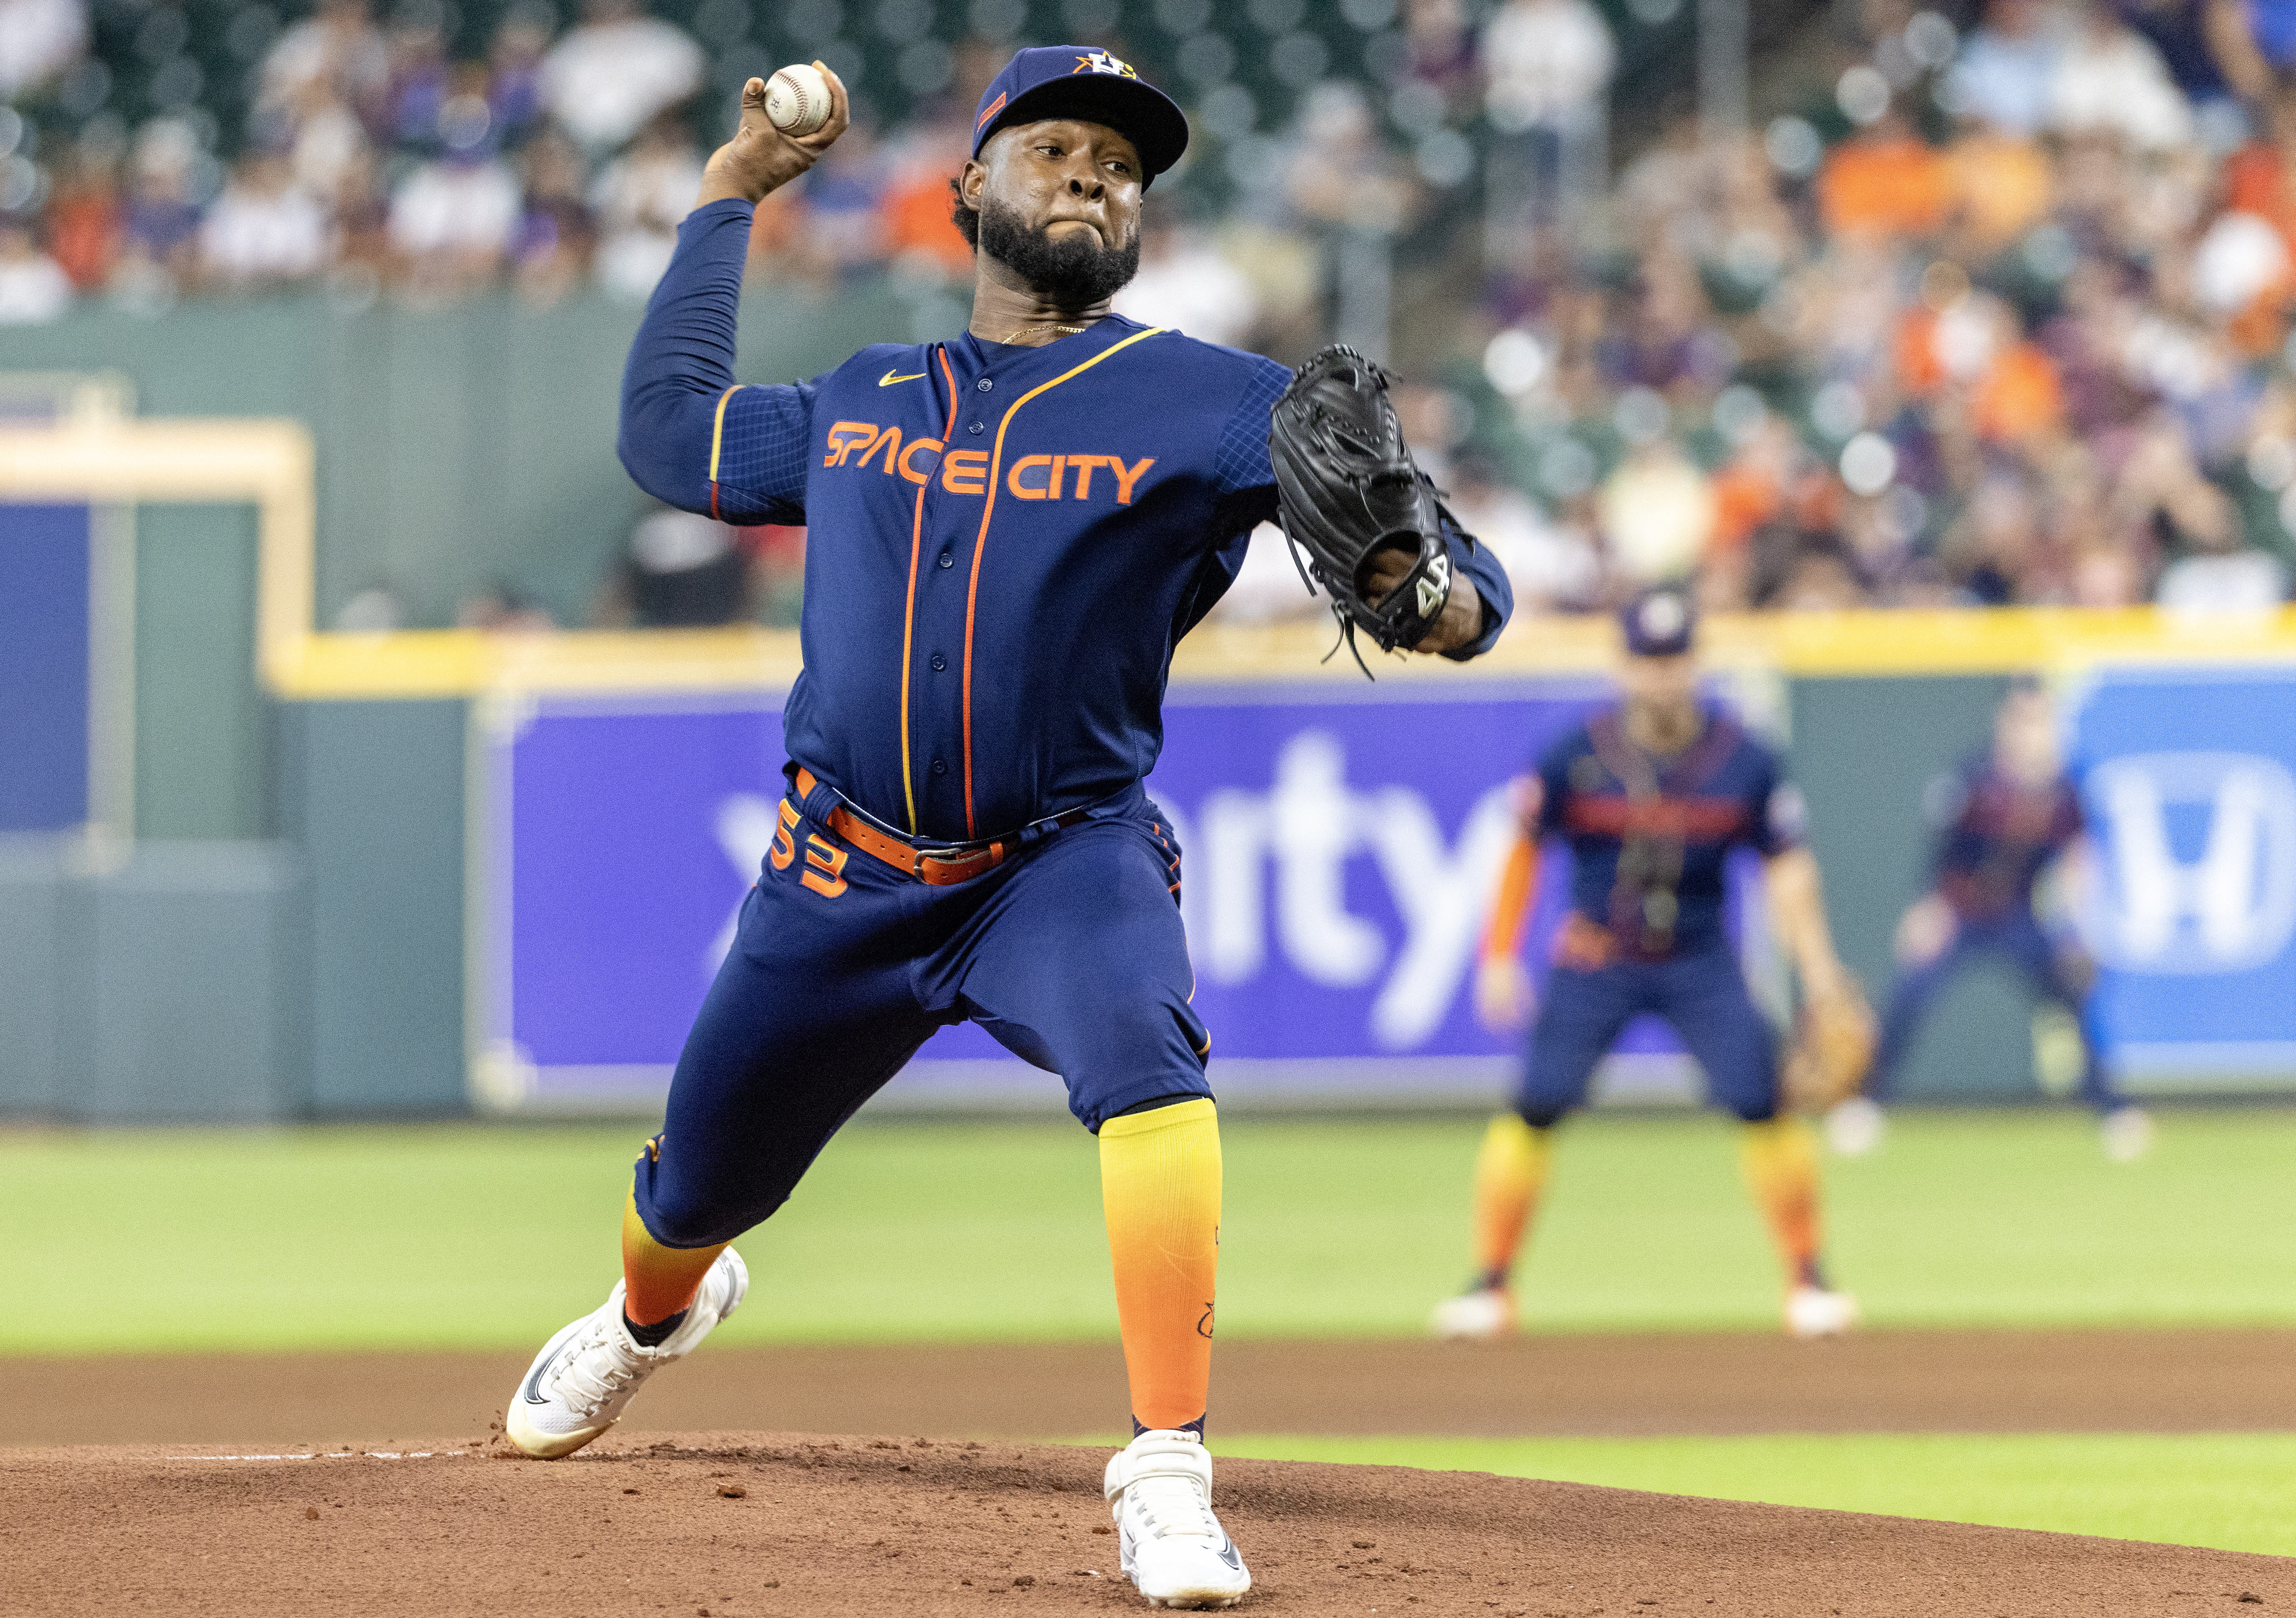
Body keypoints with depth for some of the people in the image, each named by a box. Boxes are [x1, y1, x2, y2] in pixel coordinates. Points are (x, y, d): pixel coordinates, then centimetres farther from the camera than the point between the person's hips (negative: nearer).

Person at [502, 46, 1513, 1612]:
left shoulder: (1210, 404, -3)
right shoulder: (858, 404, 10)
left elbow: (1453, 578, -10)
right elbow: (666, 424, 25)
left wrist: (1438, 589, -35)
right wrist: (728, 195, 25)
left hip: (1067, 853, -4)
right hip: (842, 877, 4)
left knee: (1145, 1060, -36)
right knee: (695, 1189, 16)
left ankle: (1169, 1480, -36)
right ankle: (653, 1314, 56)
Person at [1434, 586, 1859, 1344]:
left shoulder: (1743, 760, -7)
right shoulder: (1579, 756, -10)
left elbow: (1786, 868, -2)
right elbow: (1525, 849, 1)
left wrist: (1821, 973, -11)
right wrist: (1499, 958, -4)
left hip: (1700, 962, 0)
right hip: (1595, 960, 0)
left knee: (1762, 1103, -11)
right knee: (1535, 1108, -9)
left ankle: (1808, 1280, 3)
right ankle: (1490, 1281, 3)